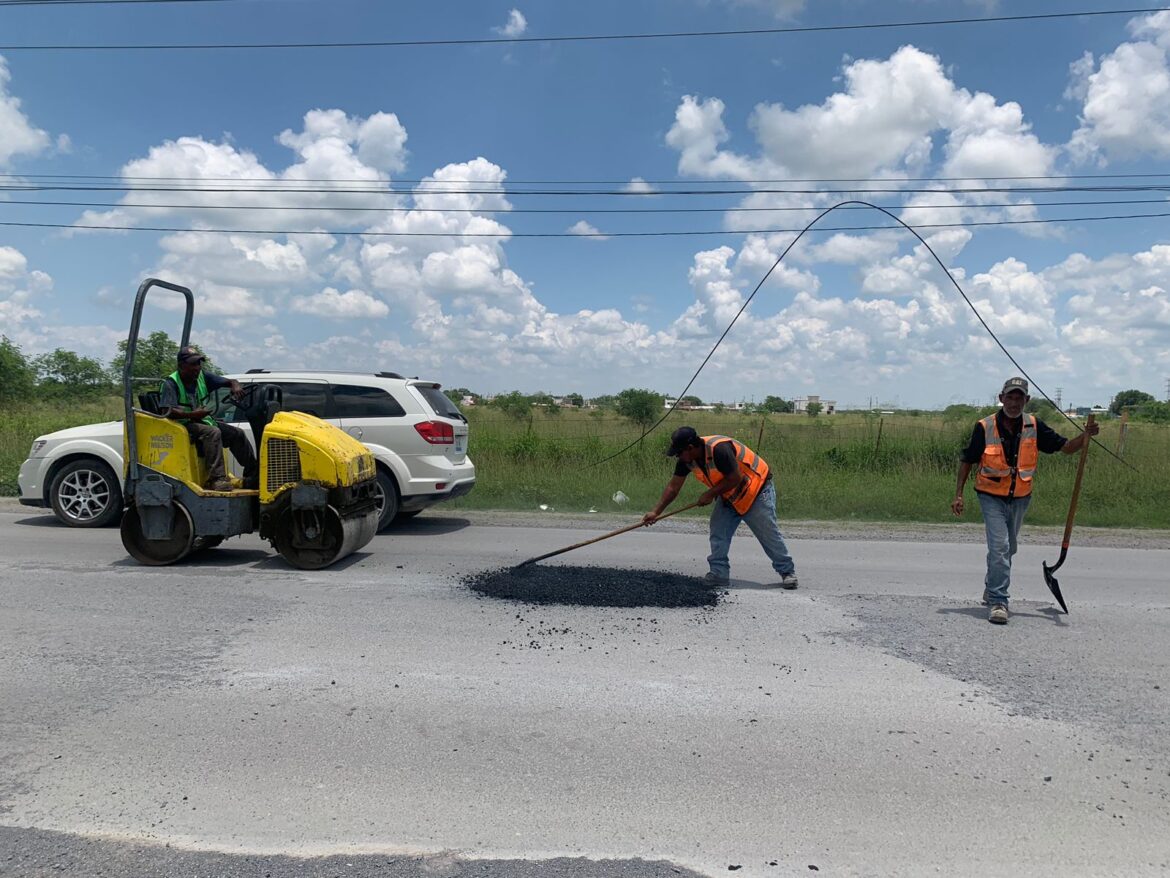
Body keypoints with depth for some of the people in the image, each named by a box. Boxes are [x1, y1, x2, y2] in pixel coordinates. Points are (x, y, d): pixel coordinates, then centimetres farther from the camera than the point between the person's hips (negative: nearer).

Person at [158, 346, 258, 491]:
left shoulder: (203, 377, 4)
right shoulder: (170, 384, -14)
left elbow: (230, 381, 7)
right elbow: (167, 411, -24)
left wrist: (235, 386, -19)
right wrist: (192, 415, -36)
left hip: (203, 421, 8)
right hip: (182, 425, -8)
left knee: (237, 433, -3)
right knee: (213, 432, -34)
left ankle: (253, 476, 0)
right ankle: (217, 479, -39)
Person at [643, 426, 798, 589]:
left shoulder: (719, 449, -35)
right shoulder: (687, 459, -10)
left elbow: (735, 479, -30)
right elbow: (673, 487, -5)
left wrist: (710, 494, -21)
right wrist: (656, 512, -9)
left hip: (757, 489, -8)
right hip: (729, 495, 8)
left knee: (768, 534, -2)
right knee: (718, 532, -2)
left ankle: (787, 572, 13)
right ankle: (719, 573, 5)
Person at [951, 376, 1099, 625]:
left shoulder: (1034, 426, -5)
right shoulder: (985, 427, -13)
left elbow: (1065, 447, -2)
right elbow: (967, 460, -5)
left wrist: (1084, 437, -23)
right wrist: (958, 494, -7)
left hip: (1020, 498, 4)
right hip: (991, 496, -4)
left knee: (1008, 549, 19)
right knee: (999, 547, -17)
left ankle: (991, 589, 41)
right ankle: (997, 601, -10)